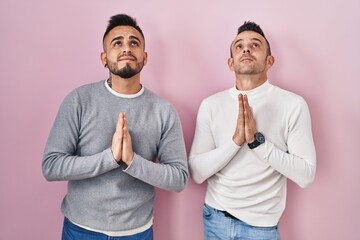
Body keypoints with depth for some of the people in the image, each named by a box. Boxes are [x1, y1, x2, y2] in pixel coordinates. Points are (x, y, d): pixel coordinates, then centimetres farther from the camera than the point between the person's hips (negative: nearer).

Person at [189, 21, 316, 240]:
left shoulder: (293, 105, -11)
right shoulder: (211, 105, -6)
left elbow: (306, 175, -12)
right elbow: (196, 173, -9)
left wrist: (257, 141, -23)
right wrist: (235, 140, -23)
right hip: (215, 218, 2)